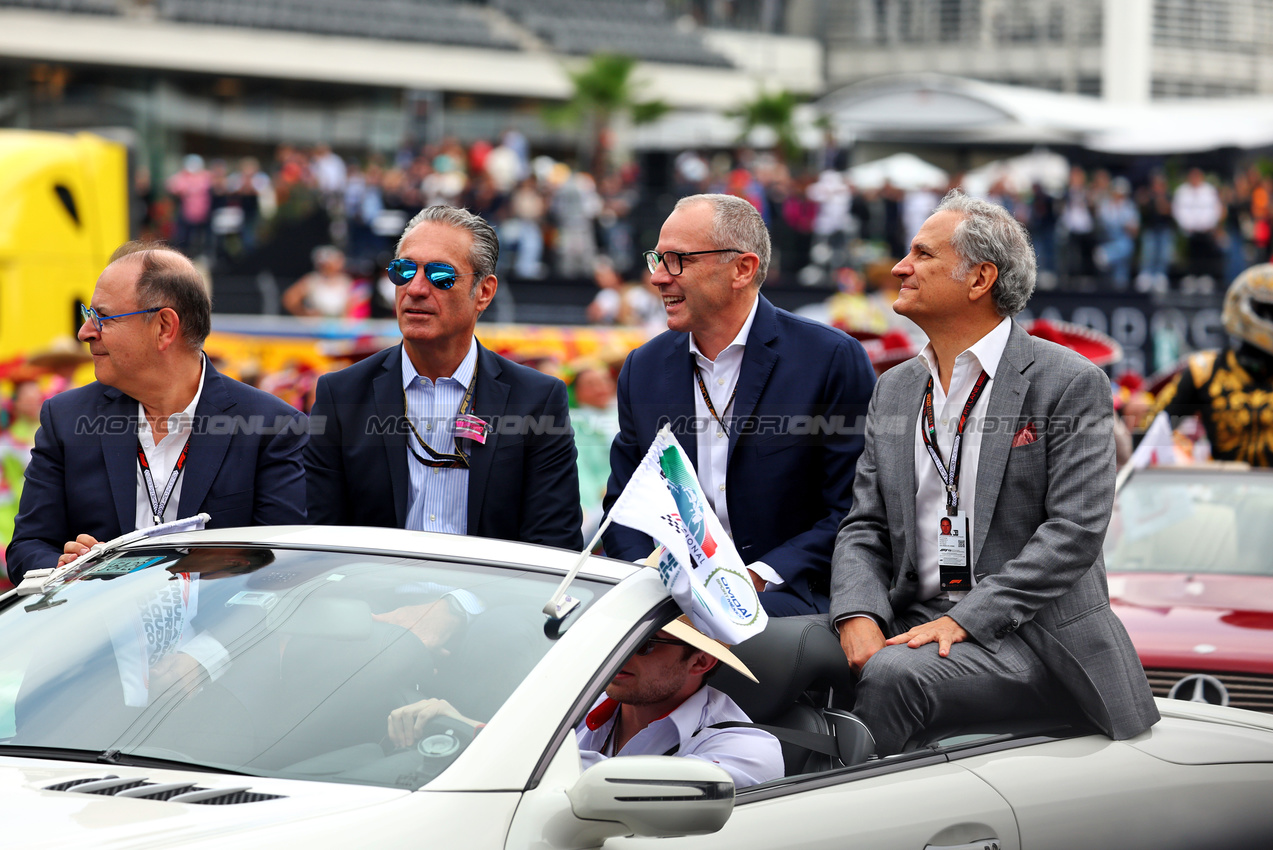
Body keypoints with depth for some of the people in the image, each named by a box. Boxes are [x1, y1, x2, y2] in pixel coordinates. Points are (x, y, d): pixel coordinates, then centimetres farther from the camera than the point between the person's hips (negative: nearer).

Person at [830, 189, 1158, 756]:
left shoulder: (1070, 384, -3)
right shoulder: (894, 390, 17)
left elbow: (1075, 530, -12)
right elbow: (864, 529, 13)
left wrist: (964, 621, -19)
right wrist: (858, 617, -9)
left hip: (1027, 634, -5)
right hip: (914, 622, 6)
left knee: (895, 673, -33)